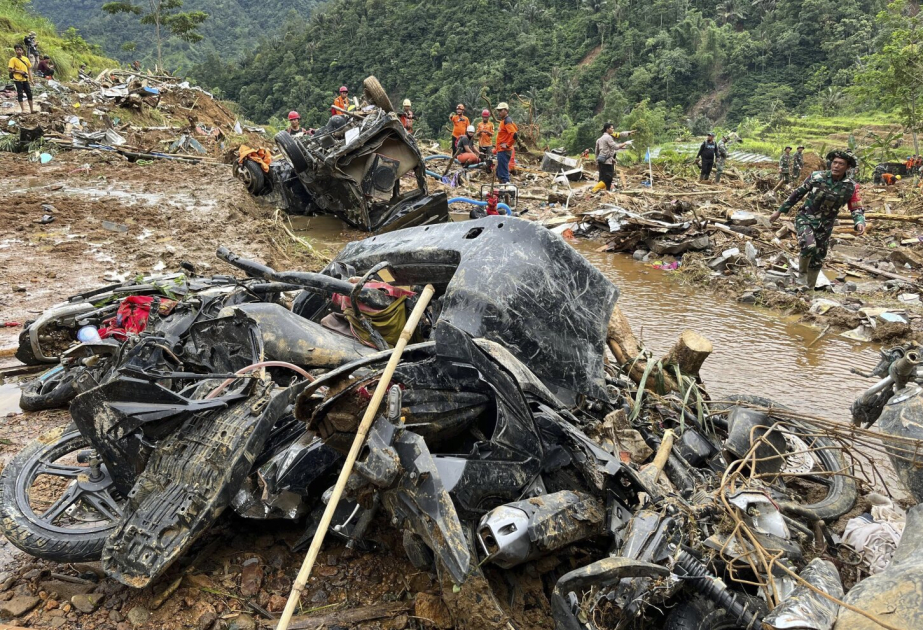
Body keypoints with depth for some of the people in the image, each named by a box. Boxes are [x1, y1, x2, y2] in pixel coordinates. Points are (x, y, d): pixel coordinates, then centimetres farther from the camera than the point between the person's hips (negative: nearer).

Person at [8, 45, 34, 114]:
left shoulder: (26, 59, 6)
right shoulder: (13, 60, -6)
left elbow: (29, 69, 12)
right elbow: (10, 69, -8)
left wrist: (31, 79, 8)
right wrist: (19, 71, -15)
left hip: (25, 79, 4)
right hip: (18, 80, -4)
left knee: (29, 93, 6)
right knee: (20, 94, -1)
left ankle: (32, 109, 14)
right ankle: (23, 110, 0)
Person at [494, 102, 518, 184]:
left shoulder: (507, 121, -15)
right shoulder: (505, 120, 14)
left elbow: (515, 134, -28)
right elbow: (516, 129, 28)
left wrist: (507, 145, -20)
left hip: (503, 151, -11)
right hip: (501, 150, 11)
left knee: (503, 173, -8)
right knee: (499, 172, 17)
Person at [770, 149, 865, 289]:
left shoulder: (851, 187, -8)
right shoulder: (816, 177, -12)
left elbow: (857, 209, -2)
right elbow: (797, 194, 0)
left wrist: (860, 223, -24)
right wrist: (780, 211, 4)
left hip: (824, 227, 3)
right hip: (805, 219, -3)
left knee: (817, 260, 11)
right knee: (809, 246, -31)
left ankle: (810, 288, 31)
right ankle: (802, 271, -2)